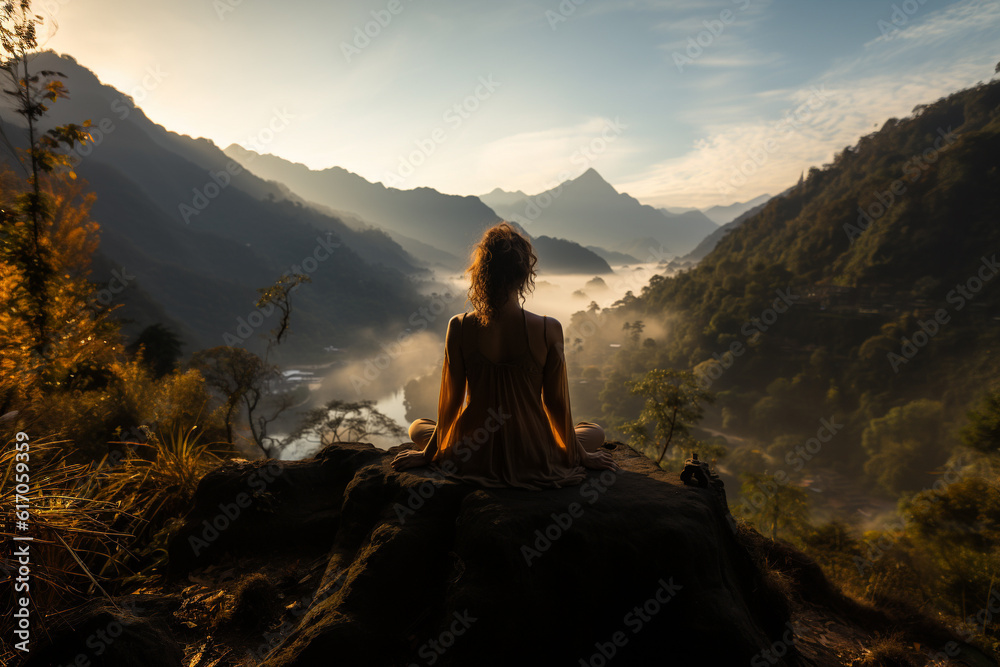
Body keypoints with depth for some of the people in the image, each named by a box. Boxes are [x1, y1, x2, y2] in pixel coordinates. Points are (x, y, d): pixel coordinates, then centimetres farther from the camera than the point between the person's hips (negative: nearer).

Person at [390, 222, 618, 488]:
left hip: (472, 457, 0)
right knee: (595, 431, 29)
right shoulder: (548, 330, -17)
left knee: (417, 426, 31)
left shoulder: (459, 327, -14)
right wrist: (577, 454, 10)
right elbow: (556, 402, -7)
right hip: (533, 460, 1)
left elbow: (450, 400, -5)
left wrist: (431, 453, 12)